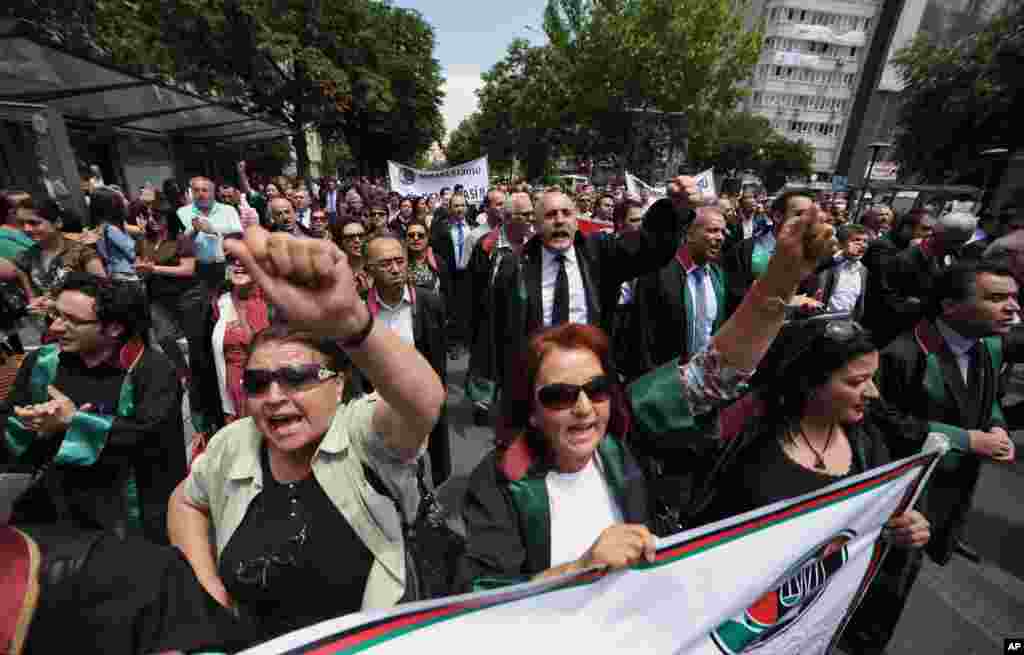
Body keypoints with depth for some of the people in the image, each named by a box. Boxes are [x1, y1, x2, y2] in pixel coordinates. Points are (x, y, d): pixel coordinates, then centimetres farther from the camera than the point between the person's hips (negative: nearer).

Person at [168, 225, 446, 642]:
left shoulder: (364, 434, -22)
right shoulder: (234, 445, -6)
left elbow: (423, 401, -43)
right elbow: (186, 501, 14)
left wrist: (345, 319, -58)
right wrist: (207, 587, 2)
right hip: (257, 643, 4)